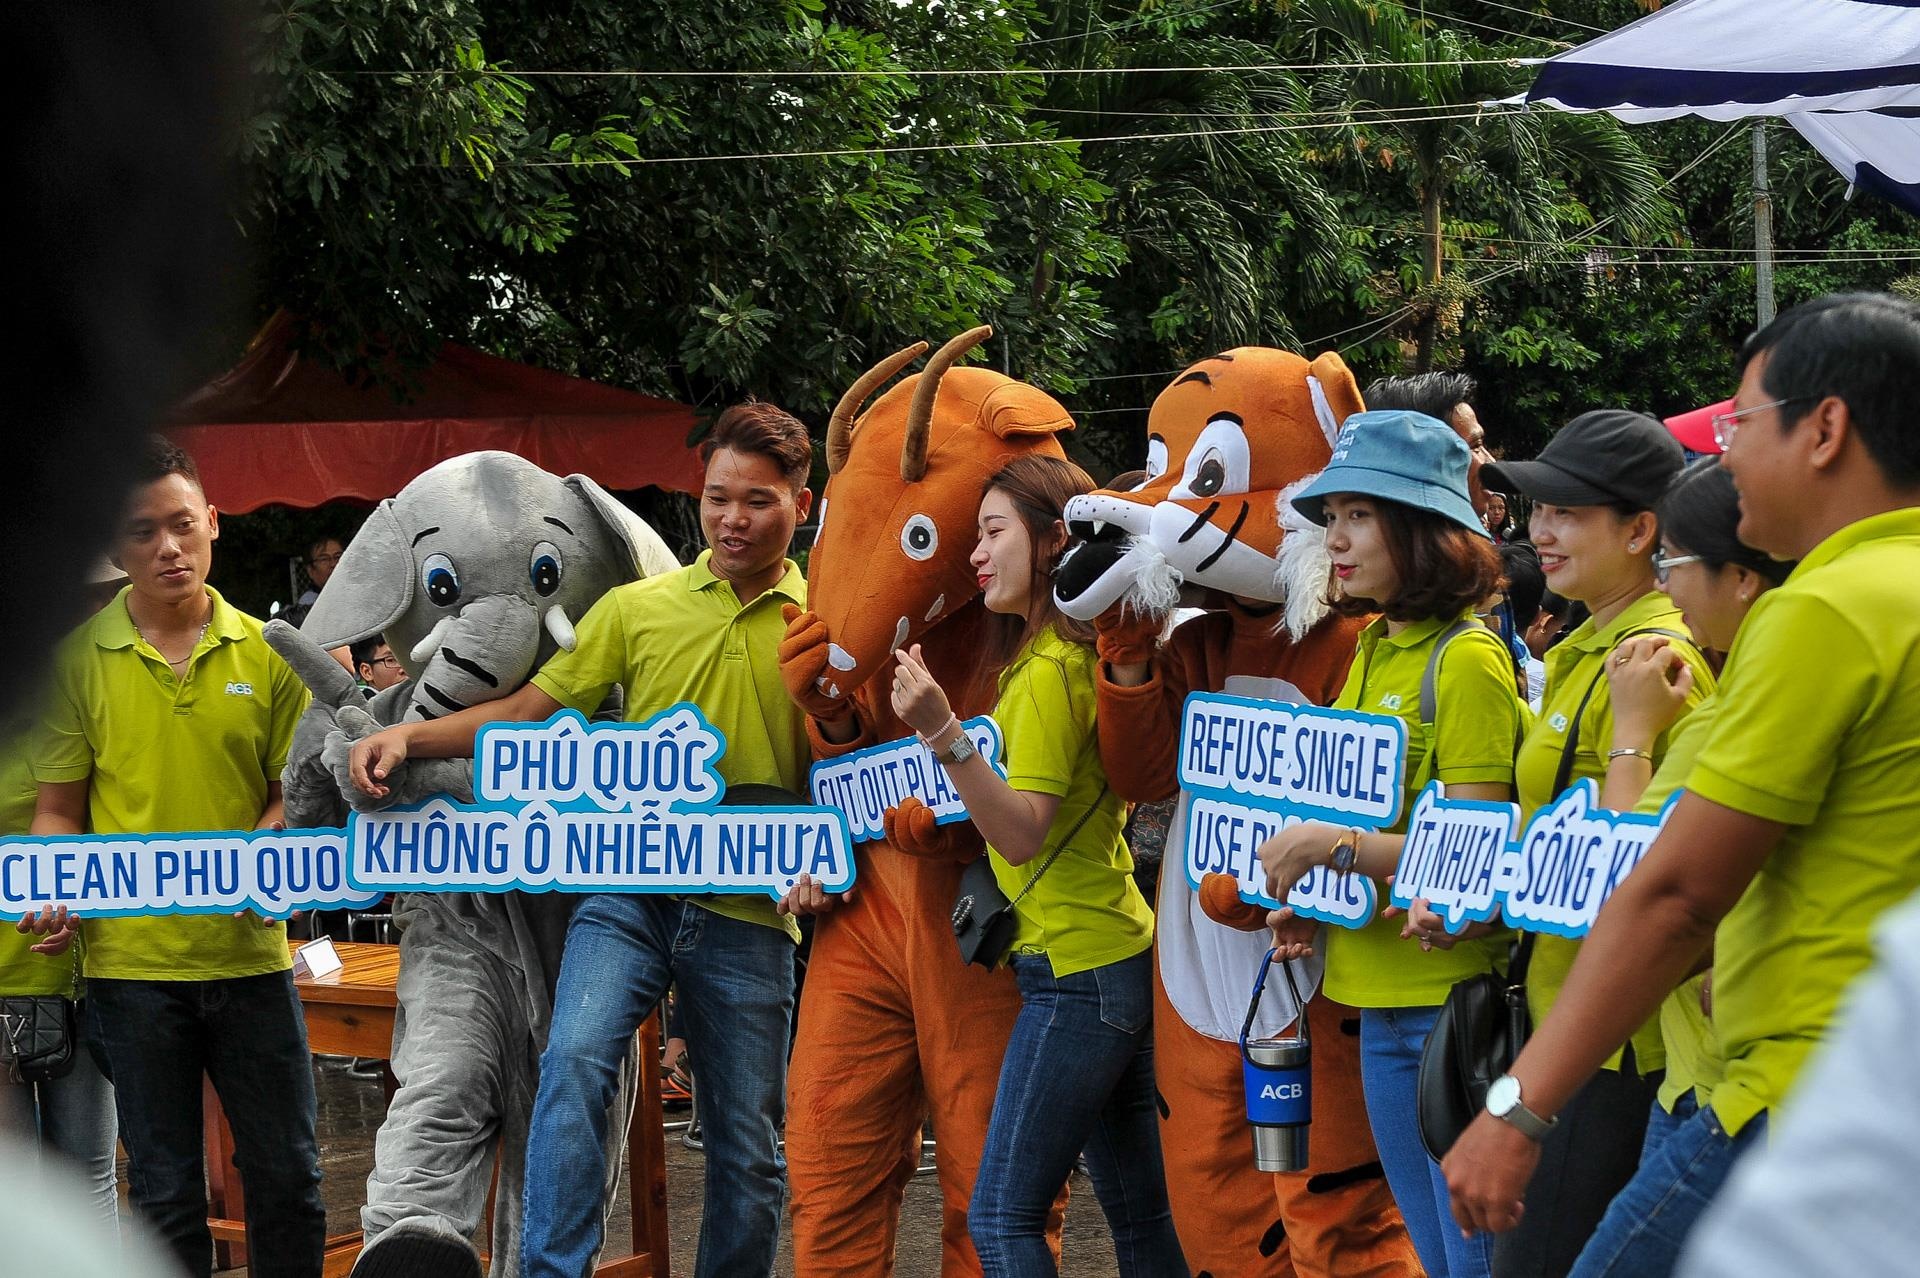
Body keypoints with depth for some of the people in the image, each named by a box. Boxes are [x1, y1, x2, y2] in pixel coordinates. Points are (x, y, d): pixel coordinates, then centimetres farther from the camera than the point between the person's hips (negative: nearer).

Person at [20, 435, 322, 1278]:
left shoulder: (266, 652, 3)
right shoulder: (80, 659, 0)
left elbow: (295, 788, 7)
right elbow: (58, 807, 5)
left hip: (248, 951, 1)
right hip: (130, 961, -1)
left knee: (287, 1175, 6)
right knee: (166, 1189, 6)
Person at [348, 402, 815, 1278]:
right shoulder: (637, 608, 9)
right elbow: (530, 712, 7)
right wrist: (409, 736, -6)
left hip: (747, 914, 0)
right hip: (629, 890, 0)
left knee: (747, 1147, 6)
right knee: (575, 1058, -25)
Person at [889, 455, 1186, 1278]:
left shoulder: (1049, 669, -15)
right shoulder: (1081, 651, 13)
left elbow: (1022, 833, -21)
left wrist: (943, 734, -28)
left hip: (1076, 970, -10)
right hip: (1119, 955, 10)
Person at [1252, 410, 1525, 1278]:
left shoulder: (1466, 660, -13)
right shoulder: (1371, 655, 13)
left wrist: (1330, 844, -22)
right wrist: (1304, 898, 7)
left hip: (1452, 1000, -8)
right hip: (1378, 1001, 9)